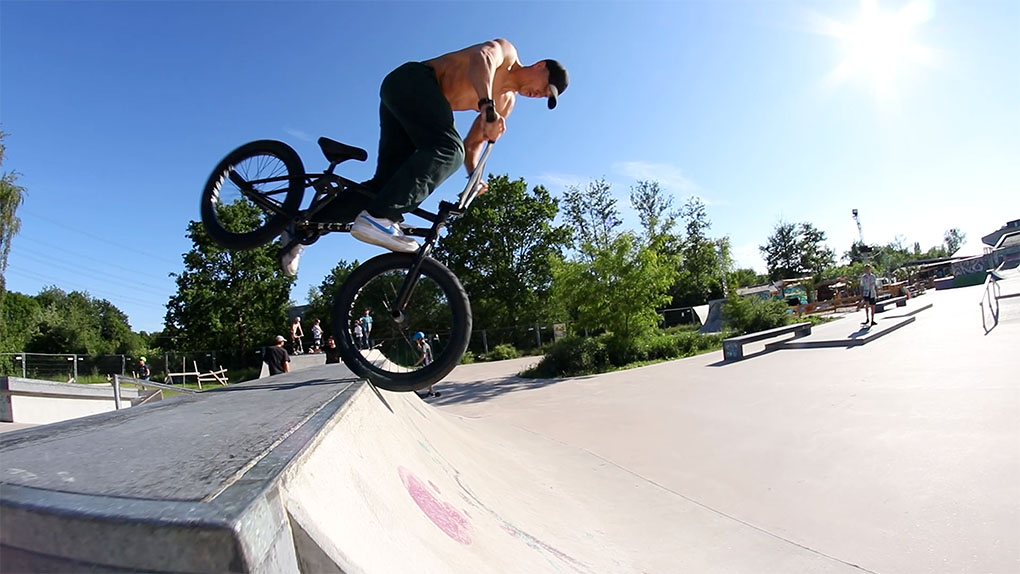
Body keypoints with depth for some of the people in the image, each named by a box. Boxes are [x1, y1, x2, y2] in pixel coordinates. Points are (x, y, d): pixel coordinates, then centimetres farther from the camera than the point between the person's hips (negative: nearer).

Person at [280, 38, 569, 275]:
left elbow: (473, 143, 20)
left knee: (389, 178, -8)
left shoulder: (507, 102, 22)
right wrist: (487, 107, -39)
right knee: (448, 149, -29)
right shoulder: (506, 51, 1)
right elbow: (481, 57, -24)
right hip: (412, 80, -8)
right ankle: (378, 217, -44)